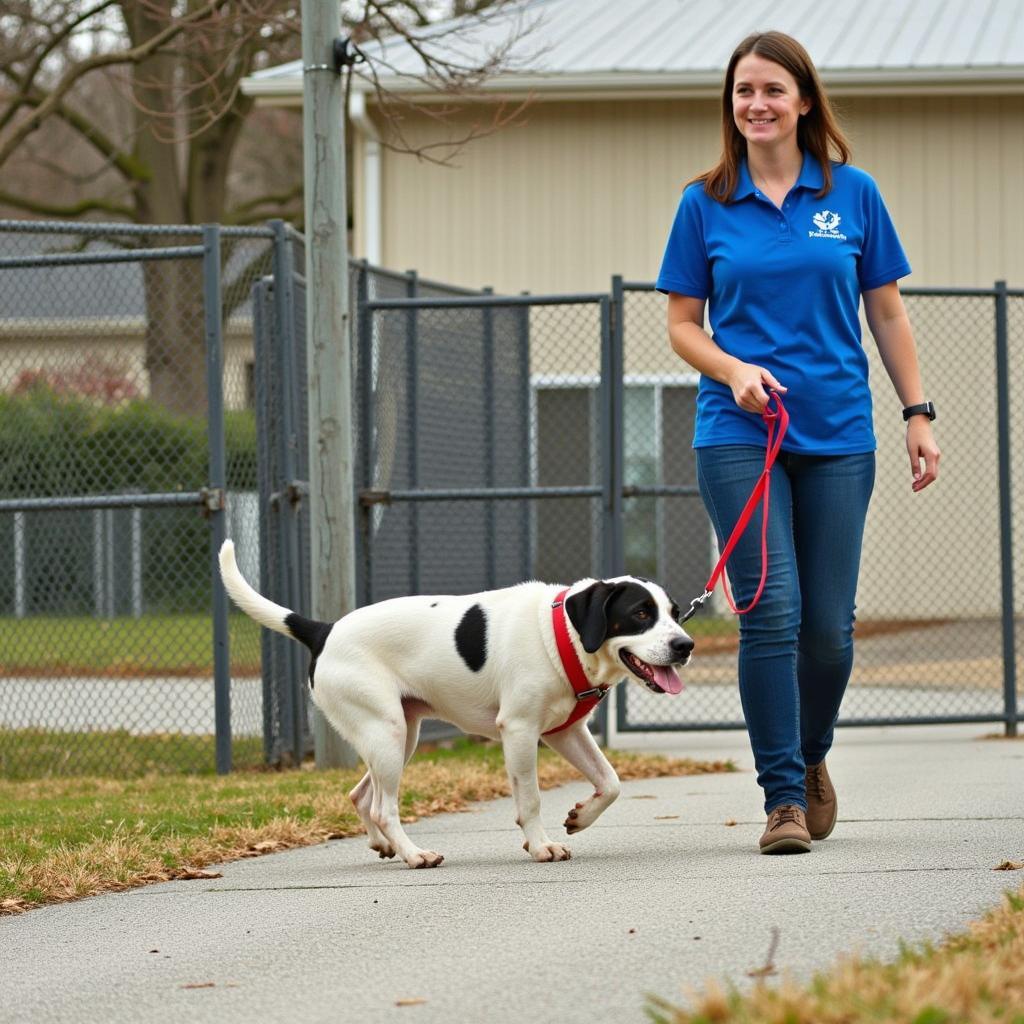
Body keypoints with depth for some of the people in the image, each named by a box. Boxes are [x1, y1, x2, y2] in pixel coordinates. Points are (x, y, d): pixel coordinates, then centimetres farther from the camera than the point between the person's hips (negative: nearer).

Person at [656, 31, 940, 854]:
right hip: (740, 436, -1)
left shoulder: (853, 195, 5)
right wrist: (734, 369, -12)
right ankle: (784, 797, -3)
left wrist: (918, 415, 4)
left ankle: (811, 755, 30)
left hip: (837, 437, 1)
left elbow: (887, 313, 10)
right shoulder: (706, 205, 4)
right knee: (771, 614, -10)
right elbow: (683, 324, 8)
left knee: (830, 625, 3)